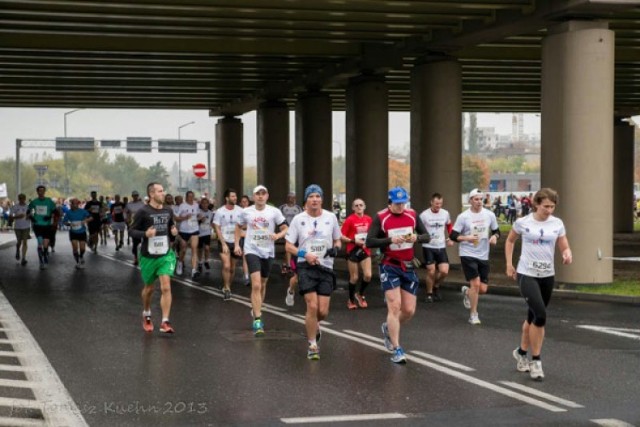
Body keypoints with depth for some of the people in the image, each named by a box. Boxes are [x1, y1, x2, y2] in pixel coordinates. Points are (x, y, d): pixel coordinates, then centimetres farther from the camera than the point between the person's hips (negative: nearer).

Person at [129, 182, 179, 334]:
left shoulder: (168, 211, 4)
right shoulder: (143, 212, -11)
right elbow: (132, 231, -8)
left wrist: (174, 231, -3)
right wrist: (145, 233, -26)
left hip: (165, 255, 2)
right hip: (148, 256, -2)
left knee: (166, 287, -12)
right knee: (149, 288, 15)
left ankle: (165, 322, -10)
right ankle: (146, 316, 40)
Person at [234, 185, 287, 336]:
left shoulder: (274, 212, -4)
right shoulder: (246, 212, 0)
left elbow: (285, 229, -1)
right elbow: (239, 227, 17)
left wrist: (278, 235, -22)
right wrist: (236, 244, 9)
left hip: (268, 252, 2)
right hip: (252, 251, -2)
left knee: (262, 285, 17)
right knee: (256, 285, -16)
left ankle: (256, 310, 42)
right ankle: (257, 320, -18)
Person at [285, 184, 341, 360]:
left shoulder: (331, 217, 3)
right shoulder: (298, 219, -1)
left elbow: (337, 240, 15)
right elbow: (288, 246, 3)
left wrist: (335, 248, -8)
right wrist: (305, 254, -13)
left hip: (326, 268, 2)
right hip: (306, 267, -2)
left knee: (323, 311, -2)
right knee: (312, 306, -13)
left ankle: (314, 325, 36)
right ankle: (312, 345, 5)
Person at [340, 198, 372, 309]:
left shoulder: (368, 219, 3)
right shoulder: (350, 219, -10)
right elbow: (342, 236, -10)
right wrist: (353, 241, -20)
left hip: (365, 250, 3)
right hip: (353, 250, -3)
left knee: (368, 275, -7)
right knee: (354, 278, 3)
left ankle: (360, 295, 20)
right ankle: (351, 300, 24)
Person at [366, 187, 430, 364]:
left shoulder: (412, 215, 3)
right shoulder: (380, 217, -8)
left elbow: (427, 236, 7)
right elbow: (369, 242, -12)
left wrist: (417, 238, -15)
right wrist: (391, 239, -24)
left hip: (408, 266, 4)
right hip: (389, 267, -4)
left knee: (409, 310, 4)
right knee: (394, 306, -12)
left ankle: (388, 328, 35)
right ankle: (396, 350, -6)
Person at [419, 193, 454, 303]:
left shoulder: (445, 213, 1)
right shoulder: (424, 215, -11)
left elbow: (449, 225, 21)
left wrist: (449, 239, 16)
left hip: (441, 247, 3)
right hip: (428, 247, -3)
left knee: (444, 271, -6)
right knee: (431, 272, -2)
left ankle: (436, 287, 23)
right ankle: (429, 294, 18)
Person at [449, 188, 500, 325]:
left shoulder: (489, 215, 2)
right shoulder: (463, 217, -7)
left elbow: (496, 231, 13)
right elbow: (453, 236, -5)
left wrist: (495, 236, -10)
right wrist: (467, 238, -21)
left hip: (483, 256, 4)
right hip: (468, 254, -4)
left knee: (483, 289, 3)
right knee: (475, 283, -13)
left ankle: (467, 292, 38)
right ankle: (473, 315, 4)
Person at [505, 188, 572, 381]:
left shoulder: (557, 224, 0)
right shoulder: (523, 222, -7)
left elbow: (564, 247, 4)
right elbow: (510, 241, 10)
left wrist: (567, 255, -19)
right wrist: (509, 264, 5)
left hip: (547, 275, 4)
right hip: (526, 274, -4)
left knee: (534, 317, 15)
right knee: (540, 315, -18)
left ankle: (522, 352, 38)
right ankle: (535, 361, -4)